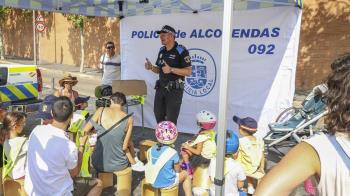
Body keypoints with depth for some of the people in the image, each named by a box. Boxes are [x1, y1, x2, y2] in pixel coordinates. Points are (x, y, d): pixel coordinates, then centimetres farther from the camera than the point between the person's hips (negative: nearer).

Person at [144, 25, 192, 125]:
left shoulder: (181, 51, -12)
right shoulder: (162, 51, 10)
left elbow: (189, 71, -16)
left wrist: (171, 69, -25)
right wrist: (151, 68, -3)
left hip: (174, 89, -7)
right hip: (161, 87, 7)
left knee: (171, 119, -2)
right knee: (158, 115, 16)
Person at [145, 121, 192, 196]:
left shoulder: (151, 150, -8)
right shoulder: (173, 153, -21)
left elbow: (151, 165, 6)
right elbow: (177, 170, -9)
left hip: (152, 182, 5)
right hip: (167, 184, -5)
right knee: (186, 174, 20)